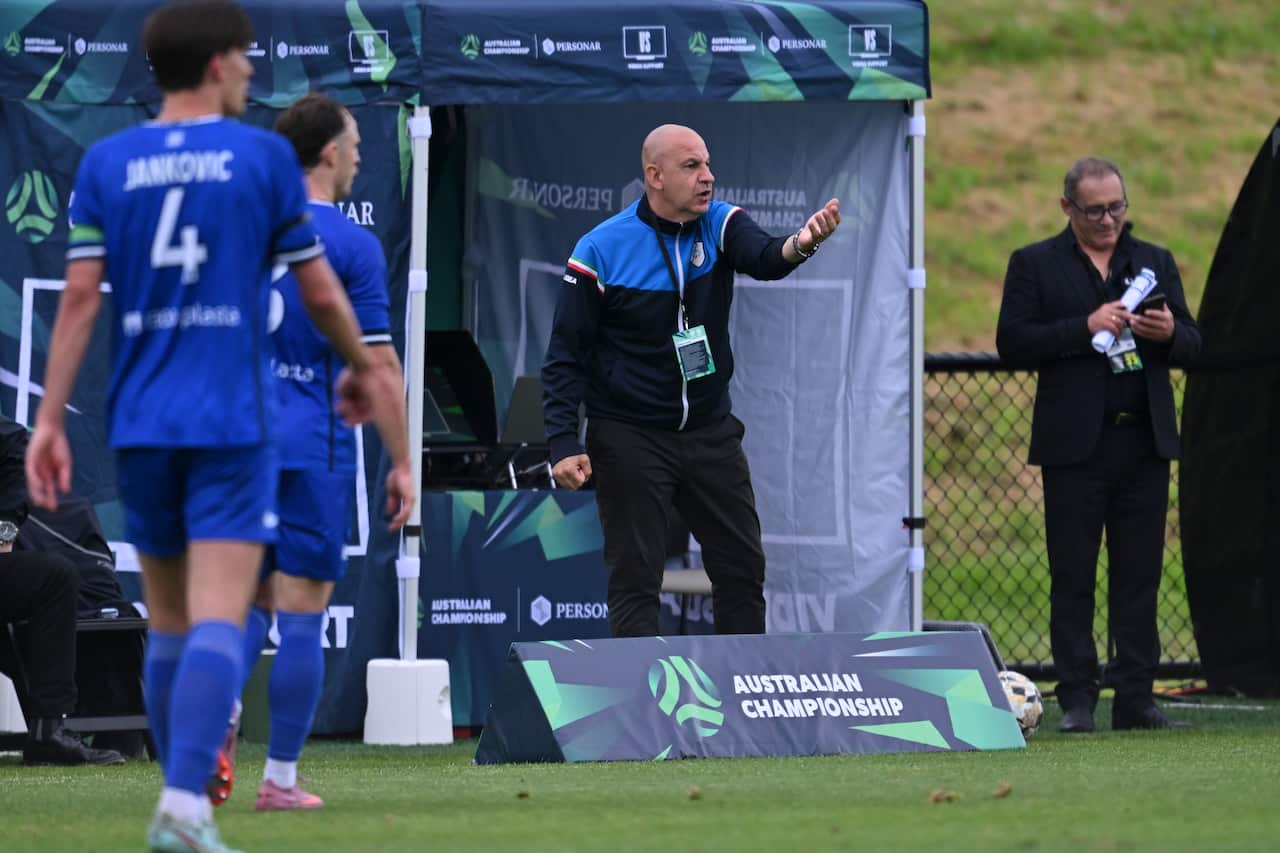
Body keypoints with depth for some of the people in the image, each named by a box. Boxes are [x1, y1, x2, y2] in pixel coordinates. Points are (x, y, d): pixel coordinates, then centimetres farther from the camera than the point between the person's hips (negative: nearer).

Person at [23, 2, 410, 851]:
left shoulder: (106, 163, 6)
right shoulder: (264, 158, -1)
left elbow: (80, 297, -1)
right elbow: (321, 293, 4)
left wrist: (51, 418, 1)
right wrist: (361, 368, 22)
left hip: (140, 425, 4)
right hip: (232, 422, -4)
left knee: (168, 622, 15)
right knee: (218, 619, -10)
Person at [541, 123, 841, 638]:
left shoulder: (720, 225, -3)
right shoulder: (599, 251, -12)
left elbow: (762, 257, -26)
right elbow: (565, 357, -8)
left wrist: (799, 245, -51)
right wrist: (565, 445, -18)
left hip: (711, 434, 4)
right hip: (630, 438, -4)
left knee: (743, 566, 9)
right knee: (635, 577, -1)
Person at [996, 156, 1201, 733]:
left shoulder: (1156, 263, 16)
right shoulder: (1034, 264, 6)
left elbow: (1192, 345, 14)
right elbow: (1013, 341, -5)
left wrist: (1169, 333, -10)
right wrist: (1086, 327, -15)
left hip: (1145, 441, 3)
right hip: (1075, 442, -3)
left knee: (1139, 576, 2)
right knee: (1073, 578, -1)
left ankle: (1135, 698, 5)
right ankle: (1077, 700, 2)